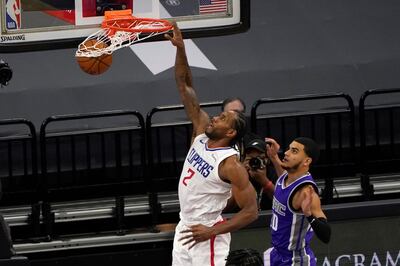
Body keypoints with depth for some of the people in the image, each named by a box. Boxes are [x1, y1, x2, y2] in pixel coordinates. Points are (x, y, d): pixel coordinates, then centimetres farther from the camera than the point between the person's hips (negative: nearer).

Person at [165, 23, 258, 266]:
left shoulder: (231, 165, -18)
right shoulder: (202, 134, 3)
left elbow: (250, 211, -19)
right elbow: (185, 86, 4)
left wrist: (213, 231, -25)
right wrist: (180, 49, -6)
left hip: (206, 235, -8)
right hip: (185, 228, 8)